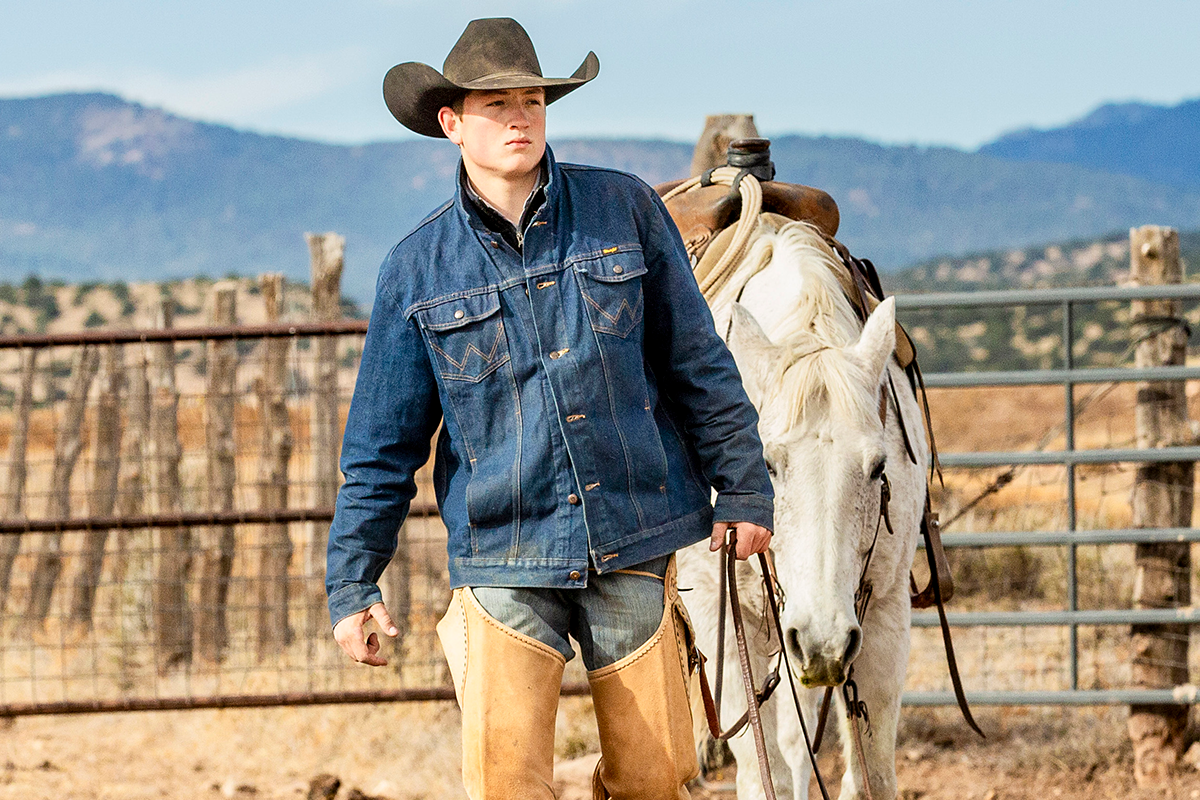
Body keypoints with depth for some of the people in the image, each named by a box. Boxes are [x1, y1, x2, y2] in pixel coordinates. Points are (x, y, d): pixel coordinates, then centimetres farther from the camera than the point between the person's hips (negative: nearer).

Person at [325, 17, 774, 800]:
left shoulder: (626, 209, 2)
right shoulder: (419, 268, 0)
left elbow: (699, 365, 9)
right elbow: (382, 443, 5)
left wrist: (742, 489, 8)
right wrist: (353, 583, 4)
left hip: (633, 542, 1)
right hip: (503, 562, -1)